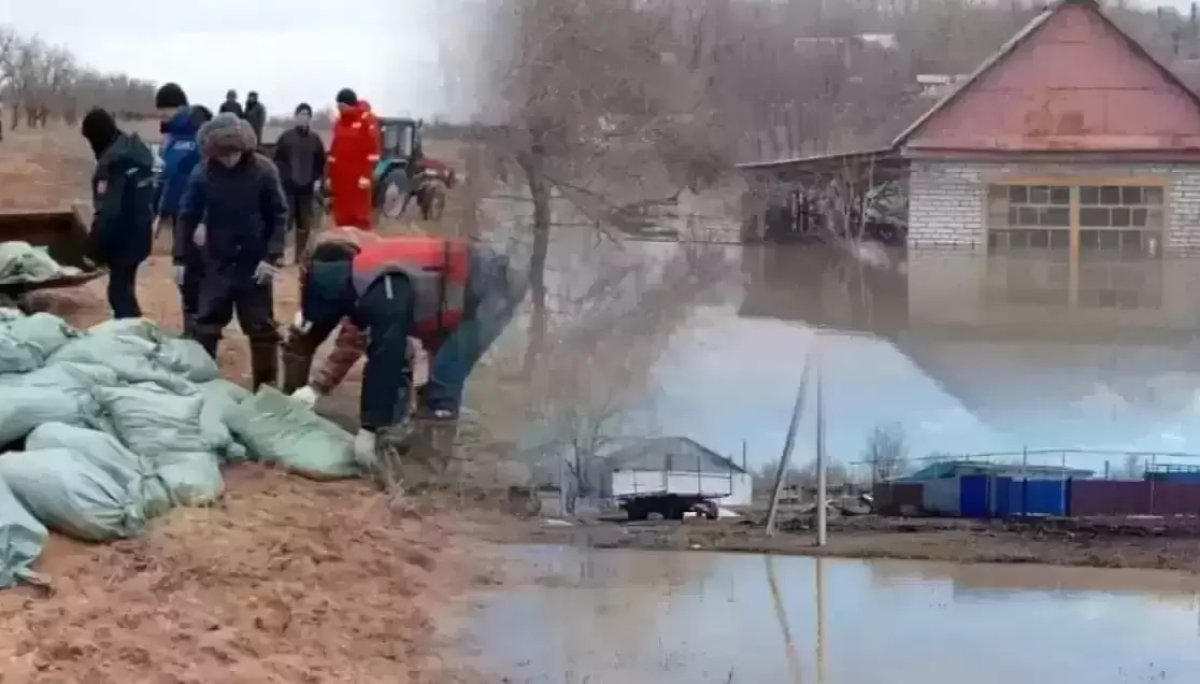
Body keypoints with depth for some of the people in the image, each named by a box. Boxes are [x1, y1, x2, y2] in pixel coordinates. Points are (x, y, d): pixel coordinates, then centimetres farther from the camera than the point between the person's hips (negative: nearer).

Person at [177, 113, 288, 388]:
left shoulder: (263, 170, -12)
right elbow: (188, 216, -1)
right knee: (205, 327, 8)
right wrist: (180, 258, -2)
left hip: (254, 264, -1)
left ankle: (267, 389, 18)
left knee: (262, 329, 7)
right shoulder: (202, 173, -9)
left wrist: (272, 256, -13)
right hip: (217, 263, 1)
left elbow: (279, 215, -6)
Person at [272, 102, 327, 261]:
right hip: (288, 185, -3)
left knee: (305, 223, 6)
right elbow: (278, 160, -1)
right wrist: (281, 178, -9)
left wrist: (317, 180, -1)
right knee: (285, 221, -7)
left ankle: (300, 255, 16)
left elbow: (320, 163, 9)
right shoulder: (286, 137, 0)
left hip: (307, 186, 3)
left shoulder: (315, 139, 6)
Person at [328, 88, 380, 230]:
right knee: (341, 215, 7)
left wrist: (366, 175, -16)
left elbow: (373, 149, -11)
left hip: (359, 177, -6)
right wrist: (330, 175, 16)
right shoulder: (339, 121, 15)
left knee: (361, 214, -3)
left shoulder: (367, 120, -6)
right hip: (340, 177, 6)